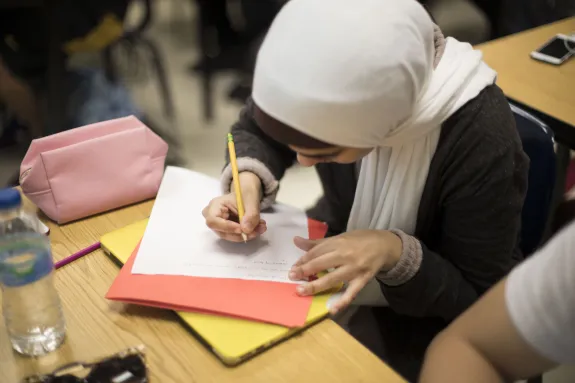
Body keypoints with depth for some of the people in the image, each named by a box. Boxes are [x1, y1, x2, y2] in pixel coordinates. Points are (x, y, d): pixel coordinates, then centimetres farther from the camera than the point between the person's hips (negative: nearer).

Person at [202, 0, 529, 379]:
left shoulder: (479, 137, -34)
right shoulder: (334, 85, -23)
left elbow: (486, 298, -22)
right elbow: (255, 130, -2)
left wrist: (396, 253, -38)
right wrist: (249, 180, -23)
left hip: (428, 315, -4)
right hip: (338, 256, 4)